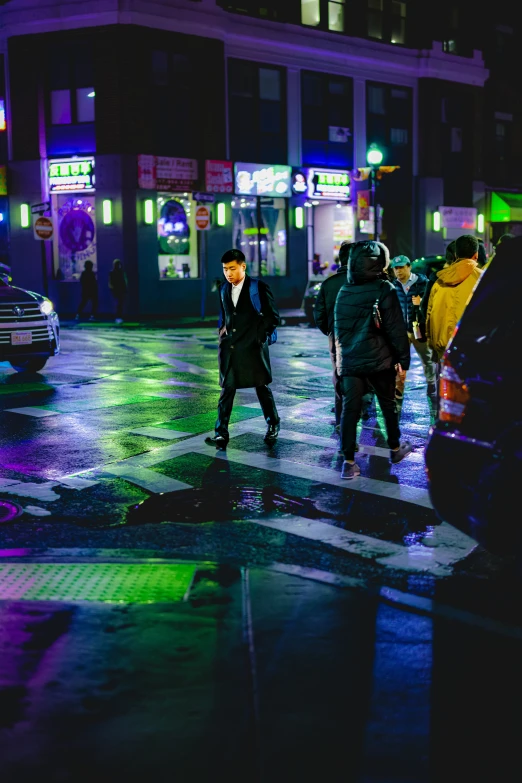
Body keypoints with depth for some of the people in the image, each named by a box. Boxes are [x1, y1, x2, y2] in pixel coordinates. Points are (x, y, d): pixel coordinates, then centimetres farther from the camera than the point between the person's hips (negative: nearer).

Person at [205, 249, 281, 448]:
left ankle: (273, 425, 28)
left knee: (262, 387, 9)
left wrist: (259, 336, -7)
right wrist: (223, 330, 9)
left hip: (253, 347, -4)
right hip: (230, 347, 4)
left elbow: (273, 317, -4)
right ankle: (221, 433, -3)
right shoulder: (224, 289, 10)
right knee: (227, 389, -1)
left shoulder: (259, 288, -7)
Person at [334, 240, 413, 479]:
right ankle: (395, 448, 32)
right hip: (379, 360, -3)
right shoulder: (384, 290, -9)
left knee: (349, 409, 0)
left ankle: (348, 462, -5)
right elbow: (396, 328, -10)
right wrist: (403, 356, -2)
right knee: (388, 404, 15)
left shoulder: (344, 292, 5)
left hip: (349, 360, 3)